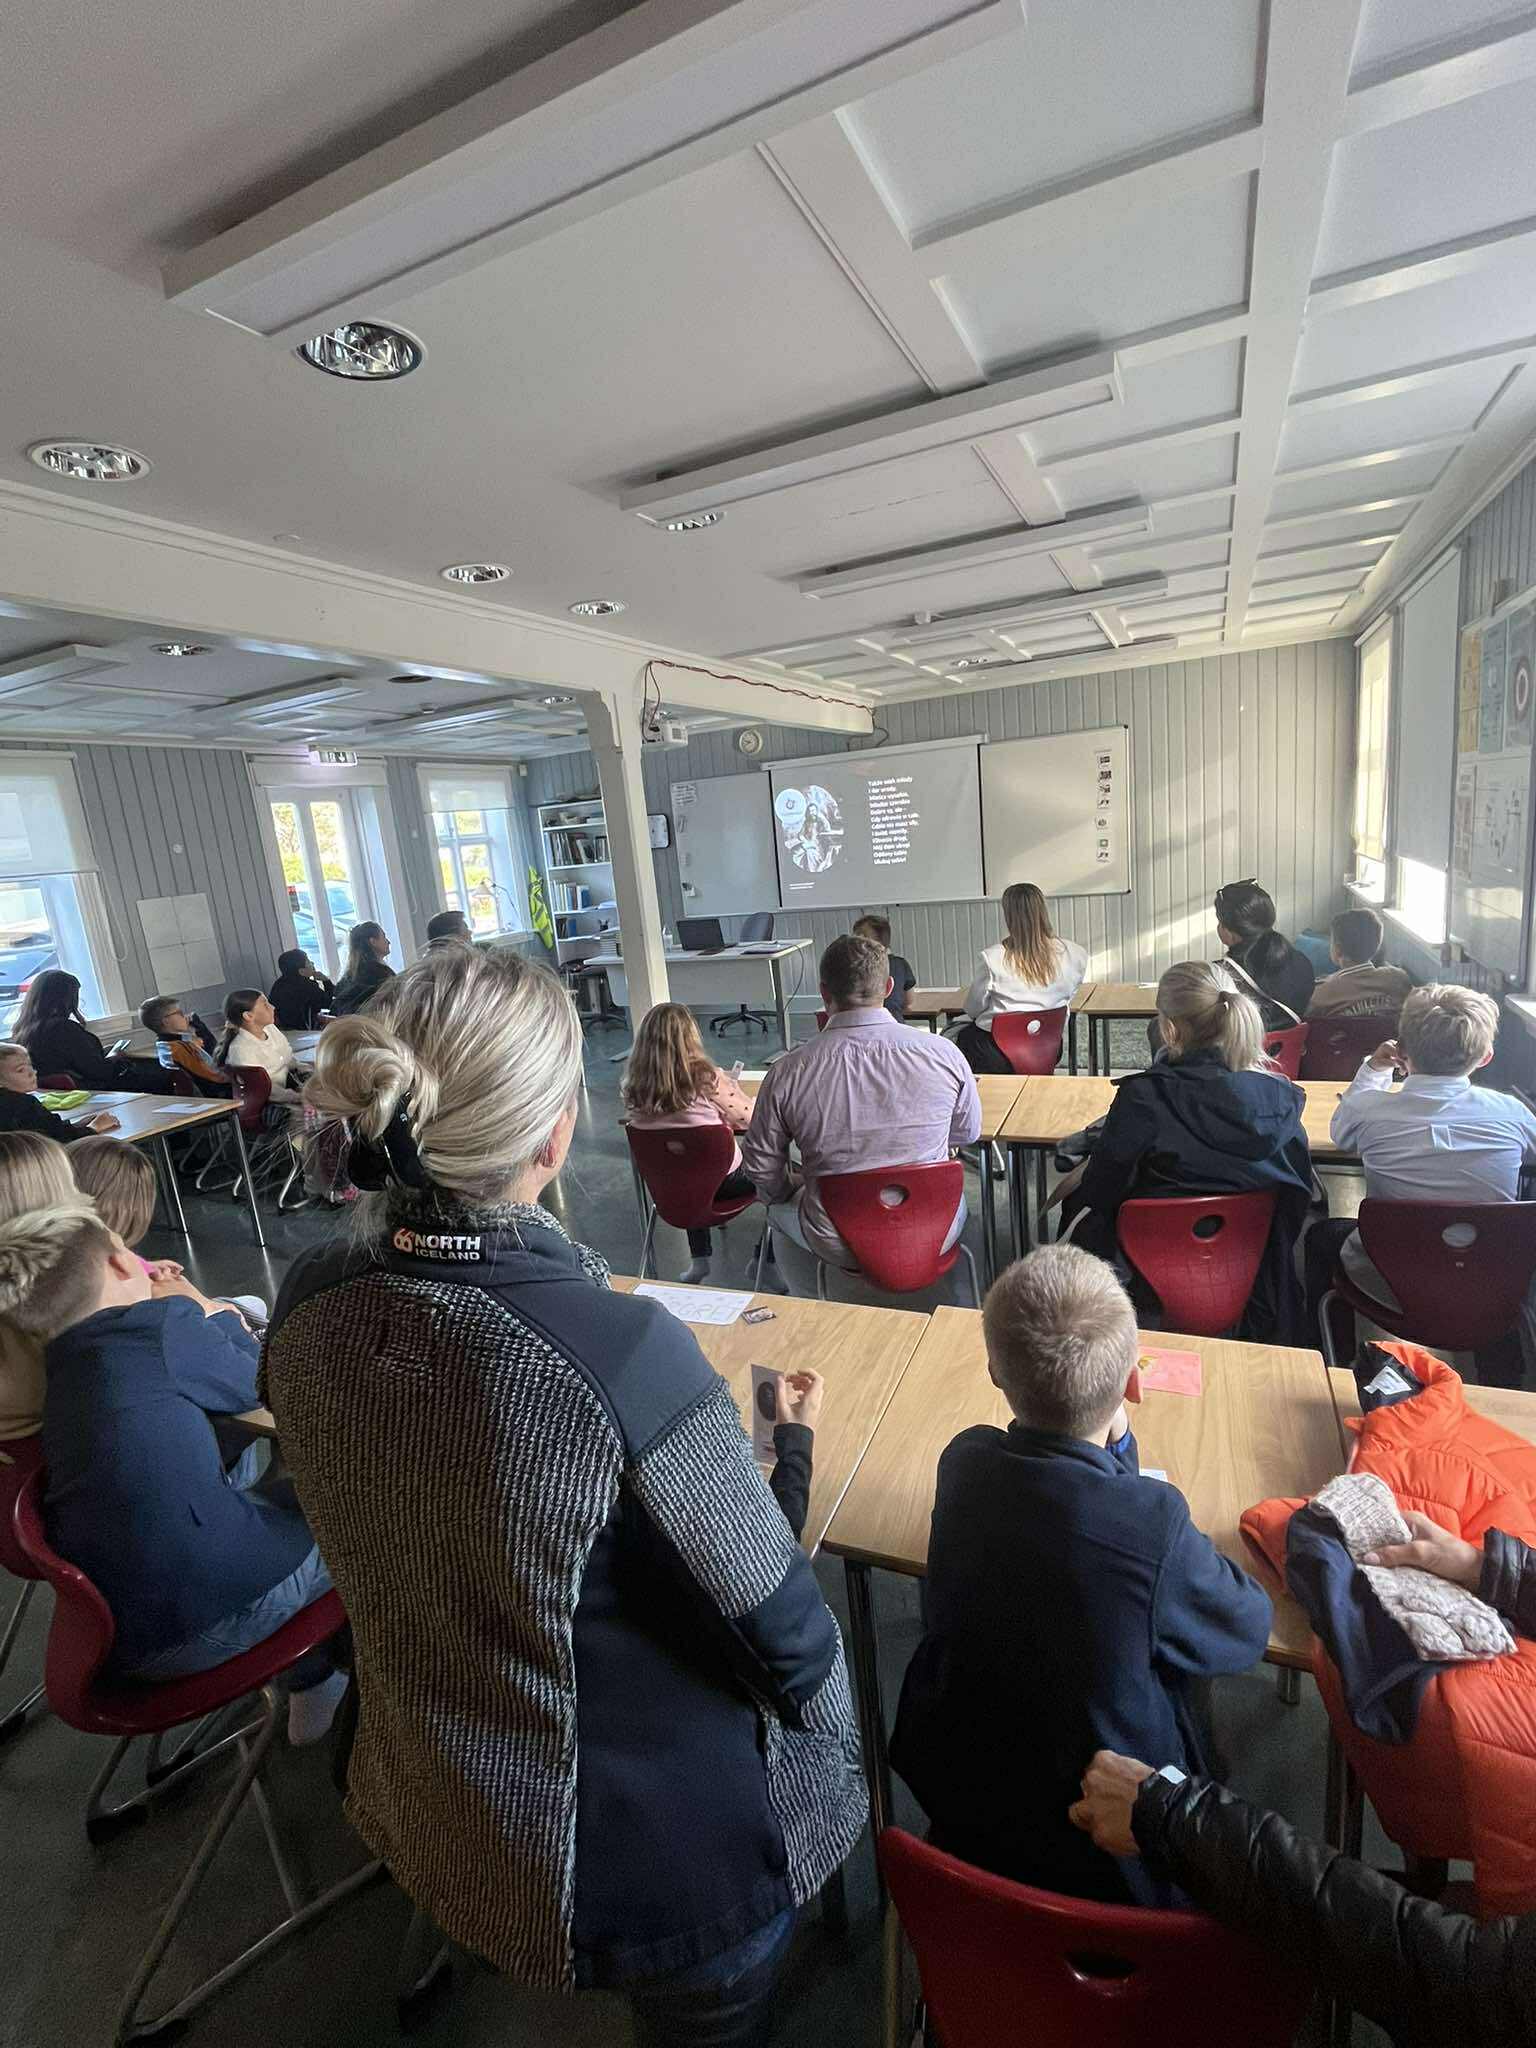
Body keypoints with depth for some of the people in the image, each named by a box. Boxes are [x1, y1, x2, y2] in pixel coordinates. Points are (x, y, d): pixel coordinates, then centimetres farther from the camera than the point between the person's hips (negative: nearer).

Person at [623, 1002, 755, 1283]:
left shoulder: (634, 1087, -13)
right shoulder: (705, 1078, -26)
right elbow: (749, 1118, -14)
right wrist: (730, 1086, 4)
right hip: (720, 1182, -4)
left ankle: (699, 1261, 36)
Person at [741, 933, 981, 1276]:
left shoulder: (788, 1072, -18)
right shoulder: (944, 1054, -16)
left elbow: (760, 1167, -5)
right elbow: (969, 1133, 3)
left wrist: (789, 1195, 18)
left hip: (838, 1247, -1)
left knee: (779, 1202, 31)